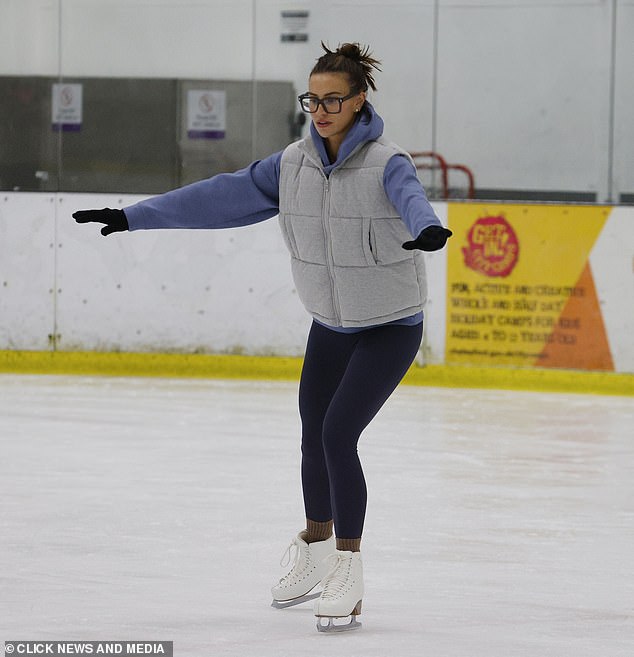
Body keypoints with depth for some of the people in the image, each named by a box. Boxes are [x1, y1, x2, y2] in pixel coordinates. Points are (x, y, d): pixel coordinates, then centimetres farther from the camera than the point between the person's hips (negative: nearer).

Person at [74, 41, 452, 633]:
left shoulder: (385, 163, -20)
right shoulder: (293, 164, -3)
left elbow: (410, 196, -43)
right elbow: (220, 197, 0)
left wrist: (426, 228, -67)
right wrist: (134, 217, -2)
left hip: (390, 327, -6)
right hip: (330, 324, 6)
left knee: (338, 434, -17)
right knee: (314, 440, 13)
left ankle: (347, 578, -8)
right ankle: (313, 550, 37)